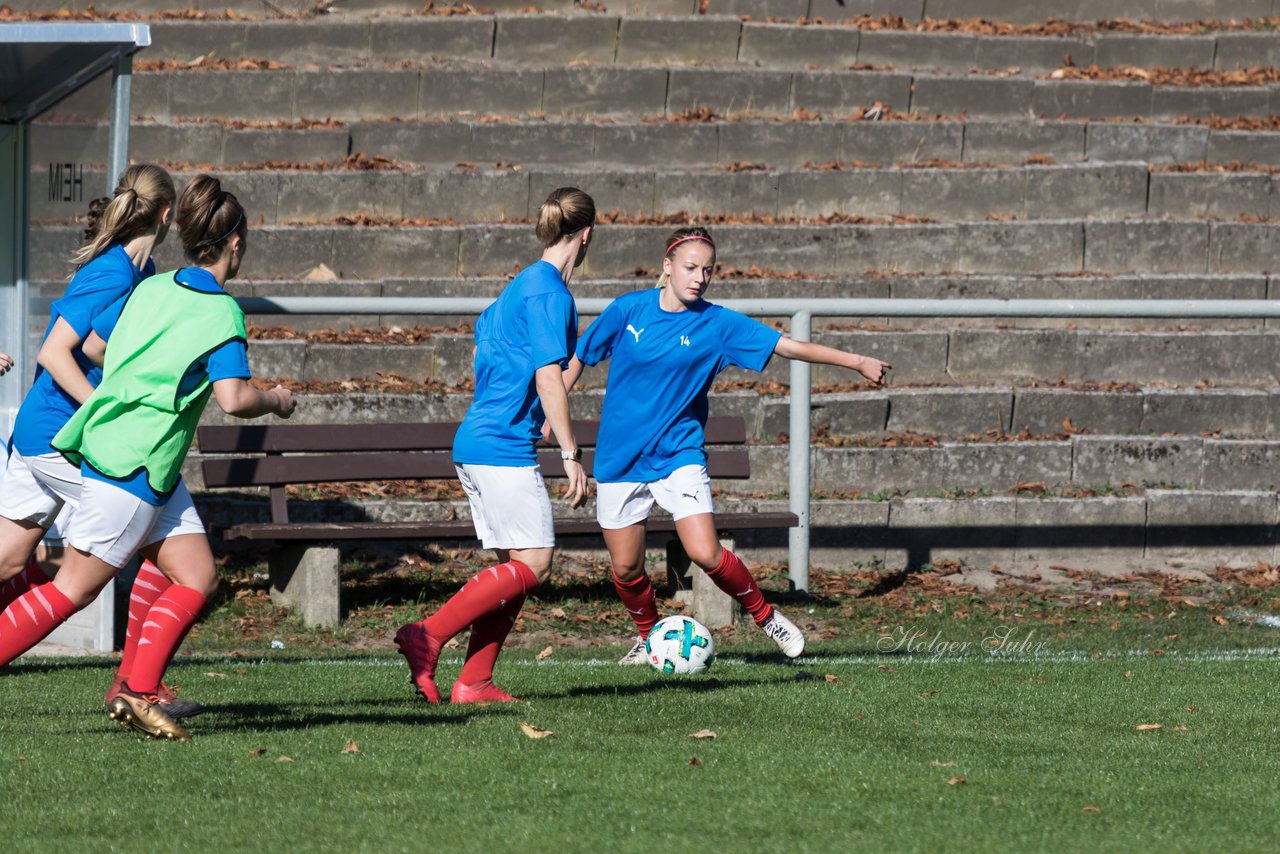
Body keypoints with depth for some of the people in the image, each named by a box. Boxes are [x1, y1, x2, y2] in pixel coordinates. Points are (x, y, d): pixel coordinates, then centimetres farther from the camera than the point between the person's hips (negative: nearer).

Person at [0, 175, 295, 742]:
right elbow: (233, 398, -21)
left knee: (196, 577, 6)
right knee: (72, 590, -5)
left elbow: (92, 346, 19)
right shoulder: (221, 312, -13)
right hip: (131, 467, -8)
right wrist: (276, 401, -1)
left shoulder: (150, 289, 9)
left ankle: (139, 694, 0)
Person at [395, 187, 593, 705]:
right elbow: (549, 377, -19)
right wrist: (571, 455, -18)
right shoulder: (551, 293, -12)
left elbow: (484, 332, 31)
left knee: (516, 565, 10)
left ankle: (474, 682, 5)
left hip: (475, 443, 10)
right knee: (532, 563, -9)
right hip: (505, 447, -10)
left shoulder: (523, 283, 17)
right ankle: (429, 636, -14)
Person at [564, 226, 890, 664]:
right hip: (619, 459, 1)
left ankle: (764, 614, 7)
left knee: (705, 553, -17)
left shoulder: (717, 324, -6)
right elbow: (580, 357, 9)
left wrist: (856, 361, -13)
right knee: (625, 567, 6)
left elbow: (789, 346, -8)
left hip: (678, 454, -1)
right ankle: (648, 635, 35)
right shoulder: (629, 310, -5)